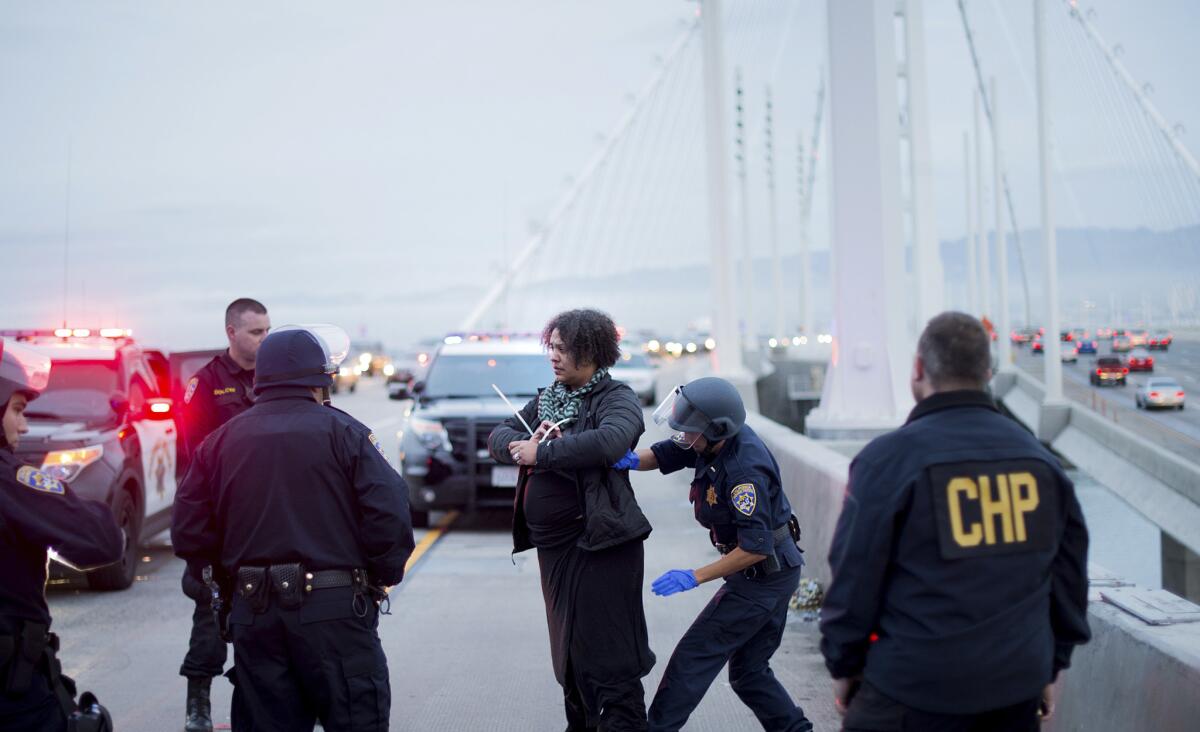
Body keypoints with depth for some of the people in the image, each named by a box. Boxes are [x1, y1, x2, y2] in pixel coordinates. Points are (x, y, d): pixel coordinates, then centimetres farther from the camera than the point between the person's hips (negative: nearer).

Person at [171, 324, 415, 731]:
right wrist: (383, 577, 2)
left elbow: (189, 530, 7)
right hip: (333, 607, -4)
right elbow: (389, 512, -13)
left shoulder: (221, 440, 8)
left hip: (253, 616, 5)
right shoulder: (341, 432, -5)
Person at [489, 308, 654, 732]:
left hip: (598, 546, -7)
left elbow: (610, 440, -30)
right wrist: (524, 443, -12)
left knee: (606, 653, -6)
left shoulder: (617, 399, -9)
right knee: (568, 651, 16)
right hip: (553, 547, 8)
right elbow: (499, 437, 11)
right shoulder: (546, 399, 15)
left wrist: (542, 453, -23)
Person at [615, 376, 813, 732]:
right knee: (749, 671, 16)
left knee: (694, 655, -2)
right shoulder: (714, 439, -3)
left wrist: (695, 577, -26)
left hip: (763, 576, -9)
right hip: (776, 573, 9)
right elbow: (664, 454, 5)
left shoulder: (744, 470, -28)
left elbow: (755, 547, -29)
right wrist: (632, 459, -17)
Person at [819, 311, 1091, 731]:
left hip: (915, 690, -5)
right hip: (1018, 688, 5)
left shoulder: (888, 458, -10)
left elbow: (854, 575, -7)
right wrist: (1051, 665, 22)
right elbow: (1068, 573, 13)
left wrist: (843, 665, 6)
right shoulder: (1039, 457, 7)